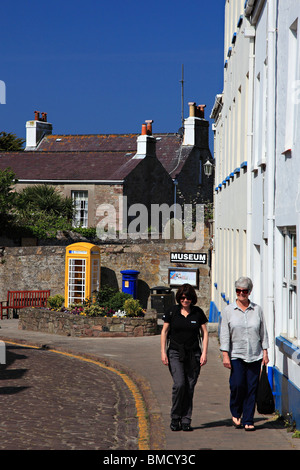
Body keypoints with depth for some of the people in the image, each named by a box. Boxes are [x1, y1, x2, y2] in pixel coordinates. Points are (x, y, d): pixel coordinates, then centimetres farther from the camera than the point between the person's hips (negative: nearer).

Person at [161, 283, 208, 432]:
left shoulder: (198, 312, 4)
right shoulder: (172, 311, 2)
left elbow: (205, 333, 8)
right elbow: (164, 332, 6)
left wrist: (204, 353, -2)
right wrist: (163, 352, -1)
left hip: (193, 354, 2)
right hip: (175, 353, -1)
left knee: (189, 388, -1)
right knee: (179, 384, -16)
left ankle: (186, 421, 7)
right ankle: (175, 418, -1)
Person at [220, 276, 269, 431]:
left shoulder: (257, 310, 8)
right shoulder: (228, 311, 3)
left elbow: (263, 332, 11)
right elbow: (224, 334, 1)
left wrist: (265, 352, 6)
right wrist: (225, 355, -6)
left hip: (255, 355, 2)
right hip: (236, 355, -1)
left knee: (252, 387, -1)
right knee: (237, 384, -11)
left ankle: (248, 421, 7)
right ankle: (236, 413, 15)